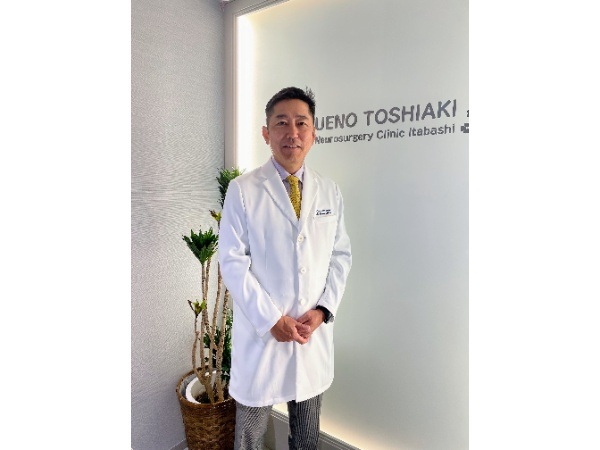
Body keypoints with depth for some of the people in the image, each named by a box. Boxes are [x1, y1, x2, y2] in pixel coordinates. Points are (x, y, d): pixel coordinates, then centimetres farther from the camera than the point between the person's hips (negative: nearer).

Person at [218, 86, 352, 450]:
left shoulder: (330, 192, 3)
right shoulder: (242, 190, -7)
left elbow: (342, 255, 5)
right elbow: (233, 261, -10)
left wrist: (323, 310, -7)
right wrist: (272, 319, -14)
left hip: (315, 330, 3)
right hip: (261, 329, -2)